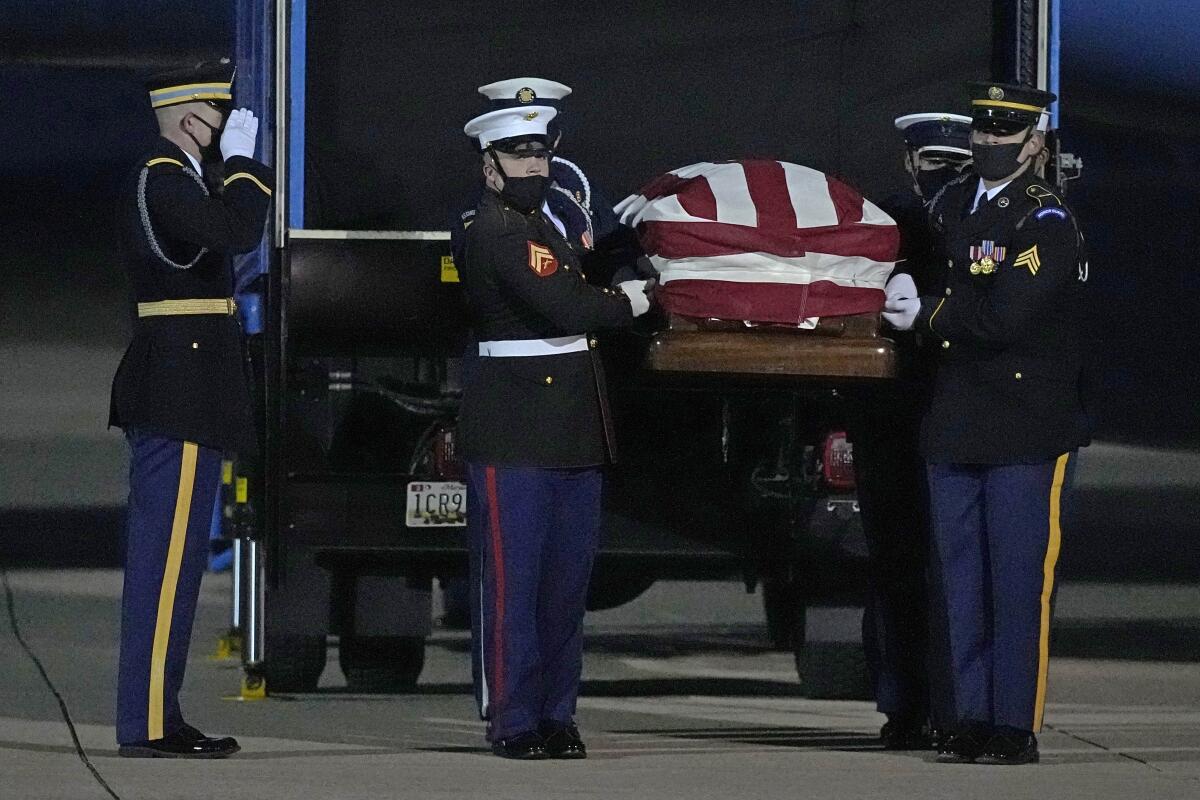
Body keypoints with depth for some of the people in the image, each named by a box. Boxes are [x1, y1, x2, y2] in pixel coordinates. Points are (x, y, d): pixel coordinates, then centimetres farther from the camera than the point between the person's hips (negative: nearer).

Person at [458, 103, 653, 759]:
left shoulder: (547, 222, 18)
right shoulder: (493, 232, -13)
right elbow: (564, 309, -20)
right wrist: (626, 304, -5)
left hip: (573, 430, 9)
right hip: (514, 431, -9)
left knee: (566, 578, 10)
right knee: (511, 578, -5)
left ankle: (555, 713, 15)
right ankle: (513, 721, -2)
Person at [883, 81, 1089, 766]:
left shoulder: (1047, 222, -9)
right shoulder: (951, 207, 14)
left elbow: (1005, 316, -19)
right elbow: (924, 280, 23)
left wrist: (927, 315, -9)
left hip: (1029, 432, -7)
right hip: (957, 427, 7)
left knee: (1019, 583, -6)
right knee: (964, 582, 7)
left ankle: (1017, 728, -3)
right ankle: (974, 721, 12)